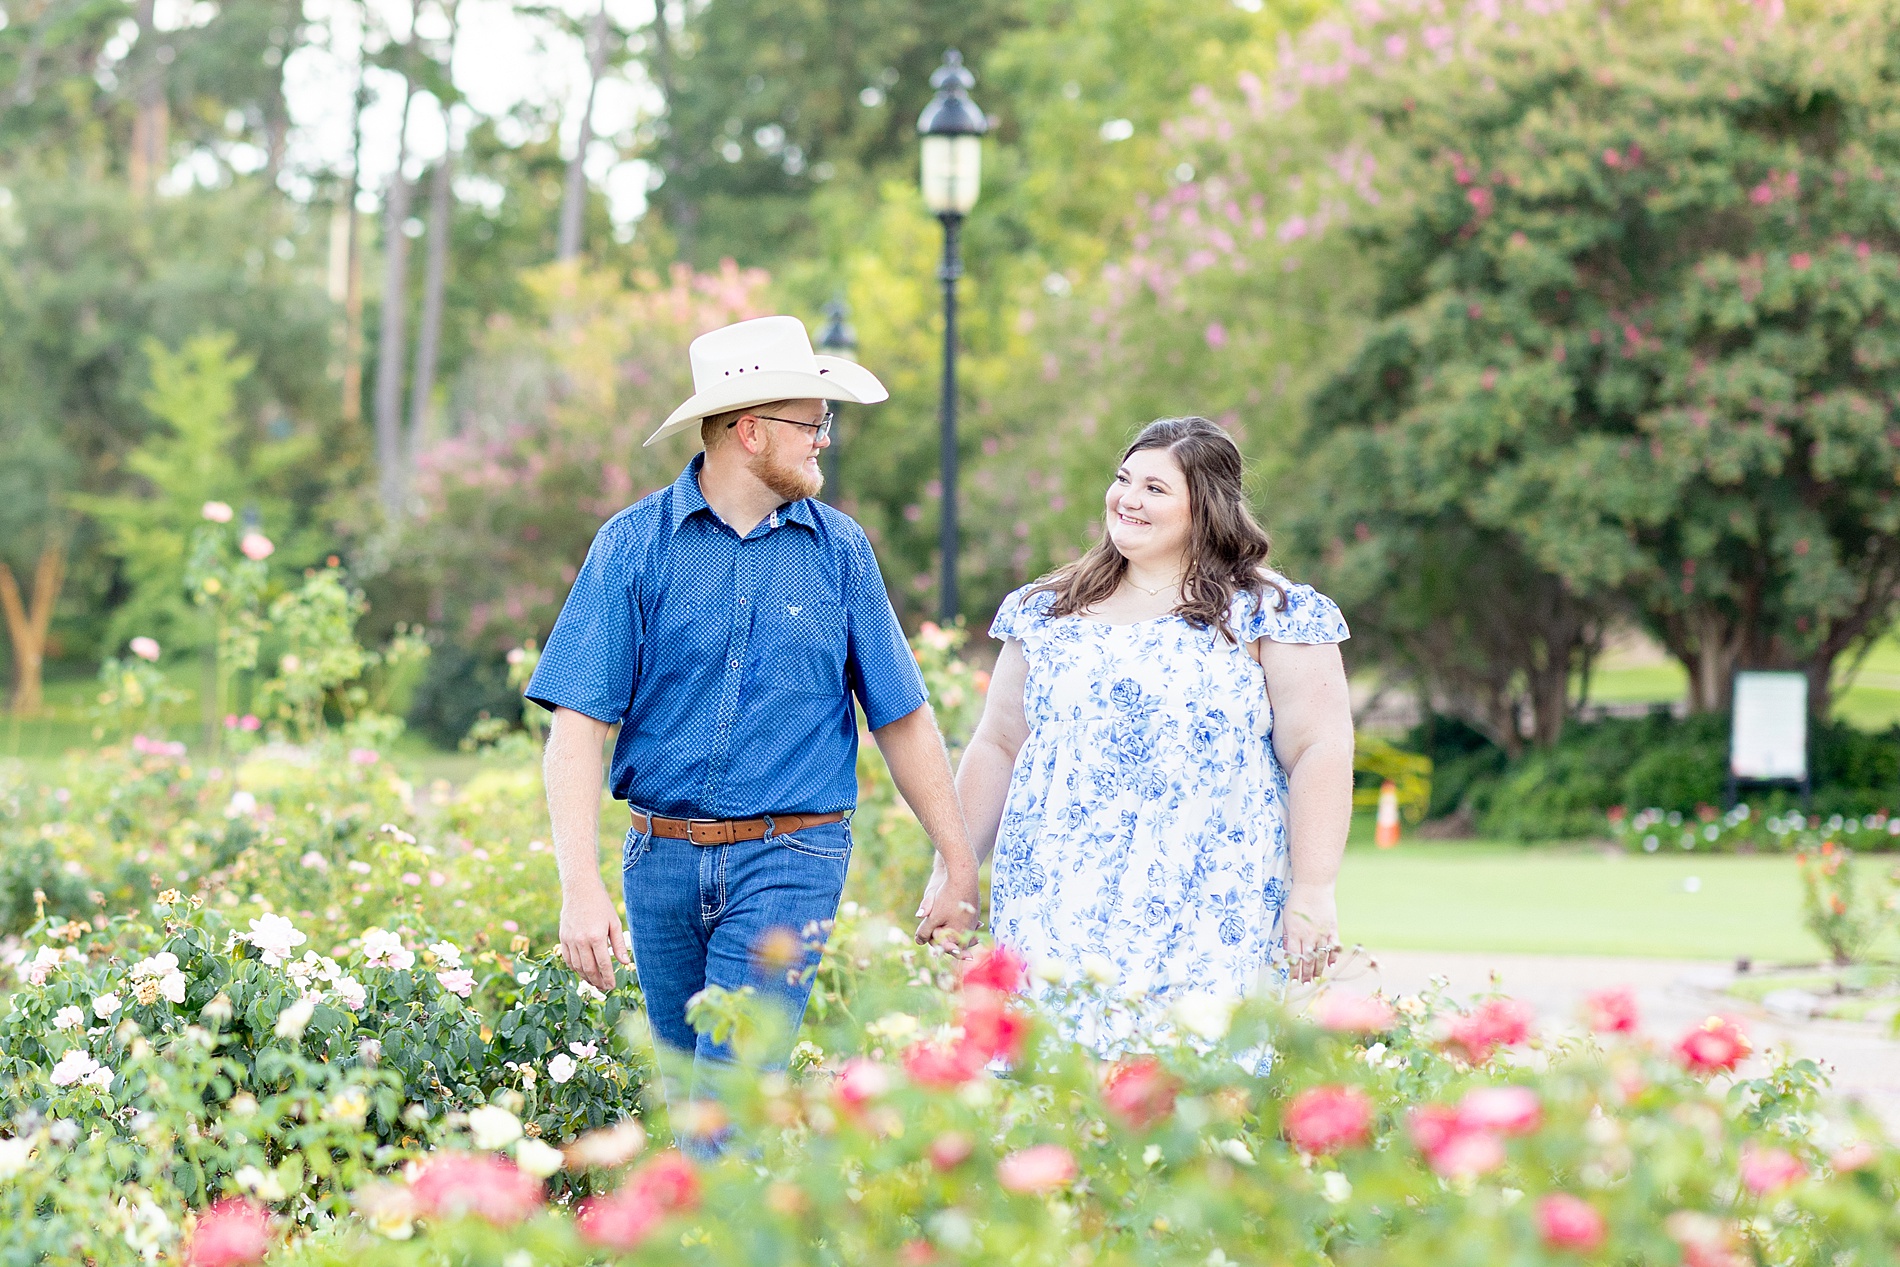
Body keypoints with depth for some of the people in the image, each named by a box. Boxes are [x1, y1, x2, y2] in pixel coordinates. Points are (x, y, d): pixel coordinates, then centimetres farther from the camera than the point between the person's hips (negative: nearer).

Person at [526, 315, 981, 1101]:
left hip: (787, 863, -1)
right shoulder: (634, 545, -2)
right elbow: (578, 726, -8)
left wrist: (959, 866, 7)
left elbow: (902, 718, 9)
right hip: (663, 858, 1)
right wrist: (582, 888, -18)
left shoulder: (839, 551, 3)